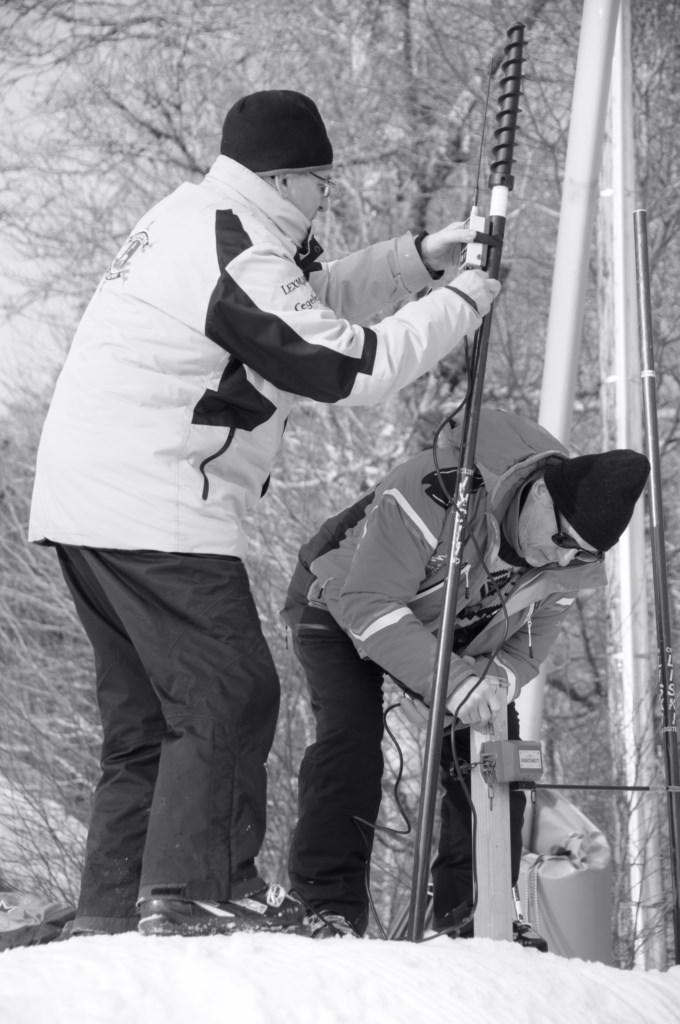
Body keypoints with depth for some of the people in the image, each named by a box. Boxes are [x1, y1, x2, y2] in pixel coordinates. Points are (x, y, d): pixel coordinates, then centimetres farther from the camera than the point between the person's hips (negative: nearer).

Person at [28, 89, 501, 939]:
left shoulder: (190, 217, 14)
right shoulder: (236, 258, -17)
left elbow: (310, 301, 24)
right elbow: (353, 365, -17)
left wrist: (418, 260, 15)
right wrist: (461, 302, -5)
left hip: (84, 504, 10)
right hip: (155, 512, -10)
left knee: (144, 711, 13)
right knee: (229, 698, -8)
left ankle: (114, 907, 13)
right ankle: (194, 894, -11)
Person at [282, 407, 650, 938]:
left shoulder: (571, 563, -21)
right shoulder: (433, 493, -43)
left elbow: (526, 645, -9)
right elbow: (369, 605, -41)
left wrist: (496, 680, -34)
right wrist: (451, 680, -50)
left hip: (453, 638, 6)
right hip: (344, 608, -6)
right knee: (351, 739, -23)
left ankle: (474, 913, 5)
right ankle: (329, 906, -19)